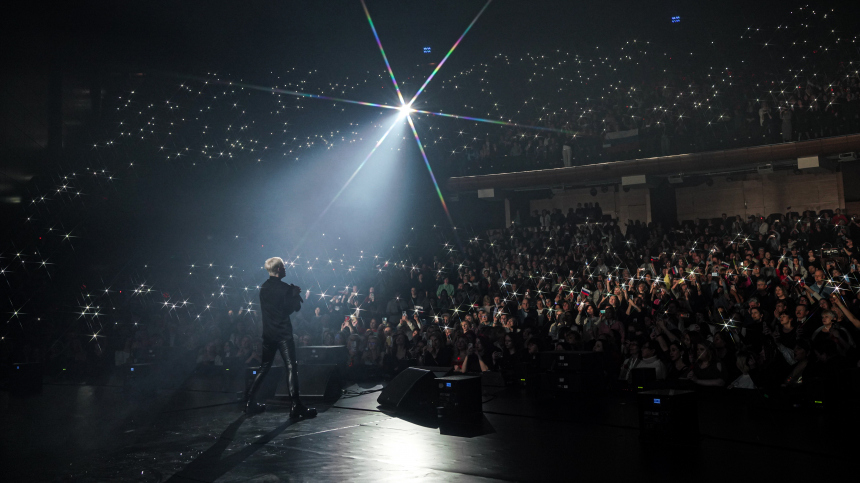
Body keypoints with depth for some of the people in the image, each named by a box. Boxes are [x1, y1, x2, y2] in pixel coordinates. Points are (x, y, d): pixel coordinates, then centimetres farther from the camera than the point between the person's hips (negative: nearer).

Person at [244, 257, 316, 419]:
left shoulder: (263, 288, 10)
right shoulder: (284, 288, -12)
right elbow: (296, 307, -8)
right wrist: (296, 294, 9)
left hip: (268, 333, 7)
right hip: (283, 333, -7)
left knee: (265, 367, 17)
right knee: (291, 367, -6)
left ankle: (250, 401, 17)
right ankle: (296, 406, -11)